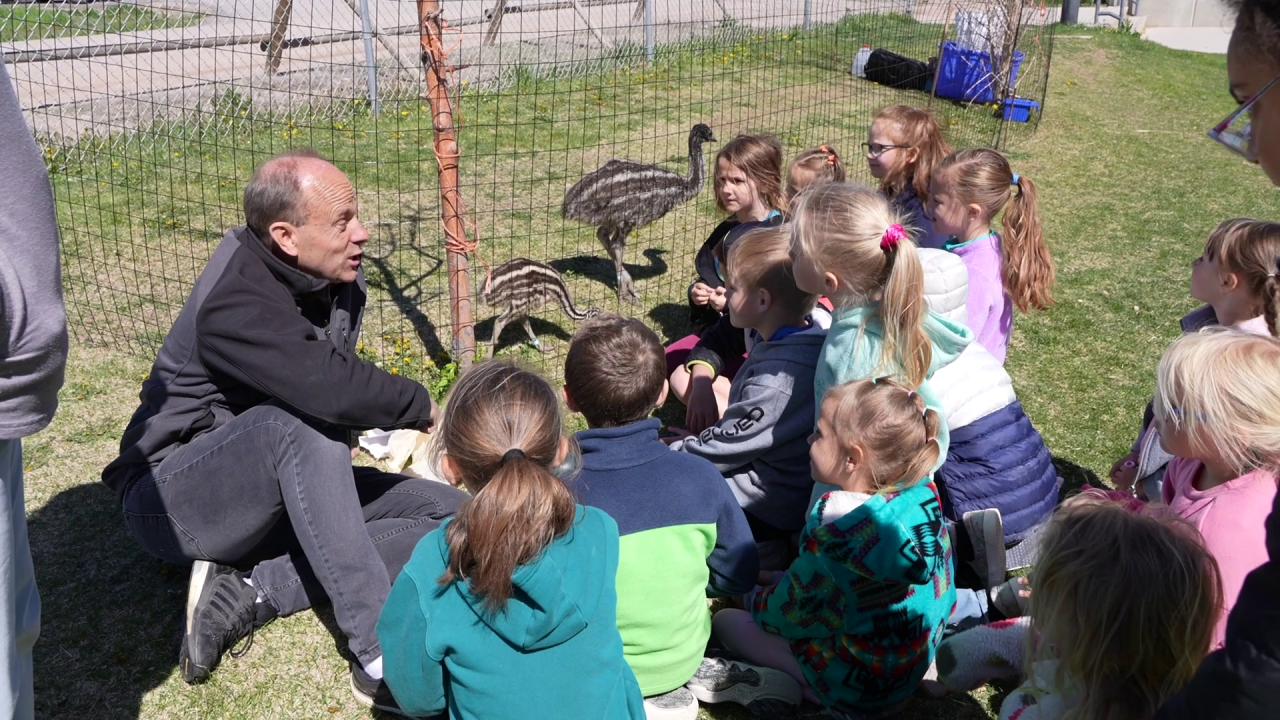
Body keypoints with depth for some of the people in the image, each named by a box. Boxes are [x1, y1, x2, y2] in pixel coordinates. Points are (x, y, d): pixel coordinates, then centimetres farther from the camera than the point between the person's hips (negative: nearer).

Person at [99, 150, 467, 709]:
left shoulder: (338, 284, -2)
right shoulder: (233, 301, -26)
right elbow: (329, 390, -38)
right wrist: (422, 408, -21)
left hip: (285, 492, 8)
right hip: (171, 501, -7)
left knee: (452, 515, -9)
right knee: (301, 421, -38)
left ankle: (249, 591, -17)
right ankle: (380, 657, -38)